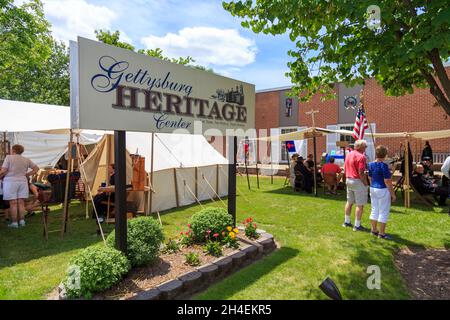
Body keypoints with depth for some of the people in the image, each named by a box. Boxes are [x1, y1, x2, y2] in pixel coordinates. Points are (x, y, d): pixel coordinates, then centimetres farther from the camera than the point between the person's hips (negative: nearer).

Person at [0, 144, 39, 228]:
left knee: (13, 203, 0)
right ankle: (22, 221, 9)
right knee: (21, 202, 7)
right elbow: (36, 168, 12)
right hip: (23, 182, 4)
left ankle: (14, 222, 3)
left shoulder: (9, 157, -4)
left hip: (11, 181, -4)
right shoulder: (26, 160, 8)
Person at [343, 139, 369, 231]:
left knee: (349, 202, 18)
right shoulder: (361, 156, -16)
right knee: (360, 205, 1)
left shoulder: (348, 155, 10)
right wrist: (366, 183, -12)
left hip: (348, 180, 9)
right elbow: (361, 173, -21)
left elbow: (344, 169, 14)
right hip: (358, 181, -8)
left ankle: (347, 222, 28)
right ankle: (357, 225, 6)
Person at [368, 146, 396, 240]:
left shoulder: (371, 164, 3)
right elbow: (387, 181, -18)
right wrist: (393, 193, -10)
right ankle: (381, 233, 9)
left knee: (374, 210, 15)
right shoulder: (384, 166, -18)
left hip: (373, 189, 7)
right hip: (383, 190, -7)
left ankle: (374, 230, 24)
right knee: (383, 212, 3)